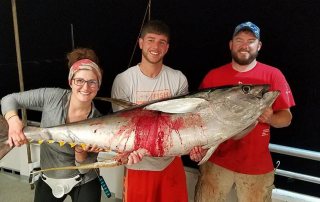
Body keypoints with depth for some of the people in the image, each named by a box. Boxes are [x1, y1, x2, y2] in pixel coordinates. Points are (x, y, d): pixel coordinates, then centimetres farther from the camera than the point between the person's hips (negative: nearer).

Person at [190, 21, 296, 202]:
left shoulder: (273, 75, -4)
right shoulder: (213, 76, 0)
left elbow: (286, 117, -1)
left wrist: (270, 118, -23)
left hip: (257, 165, 0)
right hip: (216, 161, 1)